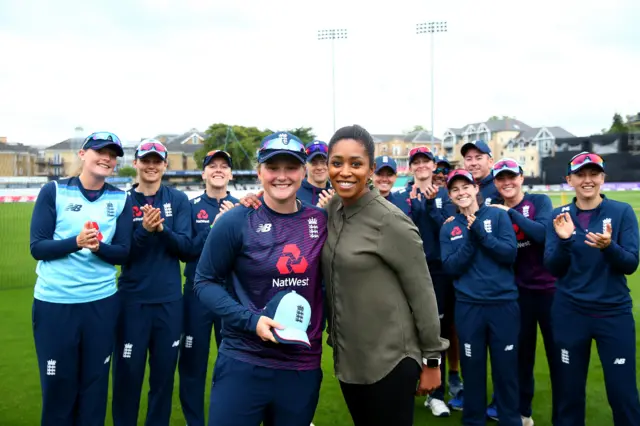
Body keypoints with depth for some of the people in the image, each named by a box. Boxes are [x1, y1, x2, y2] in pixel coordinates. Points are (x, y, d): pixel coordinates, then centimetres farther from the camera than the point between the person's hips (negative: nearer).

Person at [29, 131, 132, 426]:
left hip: (102, 301, 2)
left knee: (95, 381, 14)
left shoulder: (120, 200, 3)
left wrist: (99, 246, -21)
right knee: (58, 383, 10)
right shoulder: (54, 191, -2)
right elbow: (37, 247, -7)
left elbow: (123, 253, -1)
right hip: (54, 302, -1)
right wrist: (76, 241, -24)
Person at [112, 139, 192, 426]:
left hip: (169, 299, 1)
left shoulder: (178, 200, 1)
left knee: (164, 371, 13)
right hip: (132, 299, -1)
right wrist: (144, 230, -23)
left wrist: (162, 229, -24)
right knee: (128, 372, 8)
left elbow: (185, 248, -6)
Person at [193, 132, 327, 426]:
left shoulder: (321, 221, 0)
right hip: (244, 363, -3)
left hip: (304, 366, 4)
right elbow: (205, 283, -6)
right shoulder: (236, 221, -11)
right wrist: (250, 320, -17)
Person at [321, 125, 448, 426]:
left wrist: (432, 359, -8)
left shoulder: (390, 221, -18)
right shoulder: (332, 209, 0)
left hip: (389, 359, -6)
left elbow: (422, 294, -12)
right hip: (346, 356, 6)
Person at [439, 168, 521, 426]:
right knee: (472, 368, 11)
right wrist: (471, 239, -14)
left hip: (504, 303, -1)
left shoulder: (498, 216, 0)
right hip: (468, 307, 2)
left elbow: (510, 253, -9)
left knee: (506, 368, 8)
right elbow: (450, 267, -4)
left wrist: (480, 232, -16)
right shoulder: (448, 228, 6)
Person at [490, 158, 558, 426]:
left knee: (557, 353, 7)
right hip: (518, 290, 2)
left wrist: (512, 213, -18)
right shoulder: (494, 210, 3)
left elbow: (542, 233, -21)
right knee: (522, 352, 13)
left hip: (549, 287, -2)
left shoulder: (540, 201, -4)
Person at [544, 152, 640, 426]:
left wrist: (609, 247, -27)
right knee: (570, 391, 12)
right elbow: (553, 269, -4)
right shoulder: (559, 216, 1)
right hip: (569, 313, 1)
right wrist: (564, 240, -22)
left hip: (615, 312, -1)